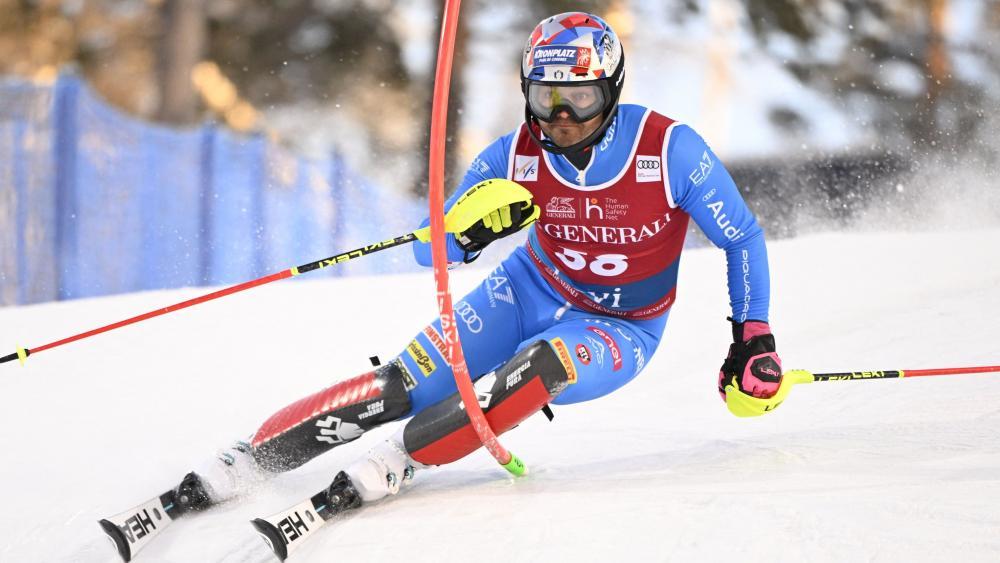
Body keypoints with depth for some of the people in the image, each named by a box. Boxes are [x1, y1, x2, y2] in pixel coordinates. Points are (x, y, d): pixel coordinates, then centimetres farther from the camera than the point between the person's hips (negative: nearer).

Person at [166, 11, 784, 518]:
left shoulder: (670, 149, -24)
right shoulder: (513, 158, -17)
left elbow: (743, 239, -10)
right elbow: (429, 250, -10)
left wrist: (753, 340, -14)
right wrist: (467, 232, -34)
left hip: (619, 332, -2)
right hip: (530, 291, 2)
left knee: (540, 367, -37)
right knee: (402, 386, -17)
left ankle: (398, 463, -32)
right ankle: (244, 461, -12)